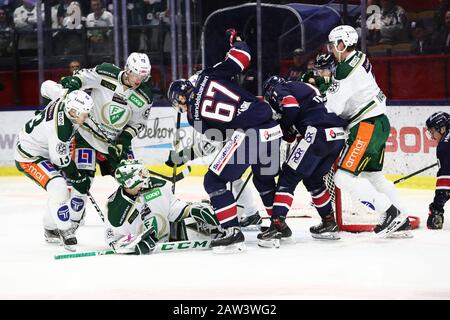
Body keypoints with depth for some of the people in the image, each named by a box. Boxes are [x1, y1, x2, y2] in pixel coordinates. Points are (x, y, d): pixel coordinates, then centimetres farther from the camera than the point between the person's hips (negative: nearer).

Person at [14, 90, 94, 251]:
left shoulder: (65, 101, -13)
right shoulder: (61, 127, -37)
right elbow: (61, 160, -26)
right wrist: (78, 179, -12)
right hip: (29, 157, -10)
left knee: (63, 188, 15)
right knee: (59, 188, -24)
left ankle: (50, 230, 30)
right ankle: (65, 232, -10)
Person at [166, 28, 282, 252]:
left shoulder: (195, 114, 4)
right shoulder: (208, 75, 12)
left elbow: (216, 135, 11)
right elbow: (241, 58, 13)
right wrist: (235, 40, 31)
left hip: (247, 135, -7)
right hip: (272, 129, 7)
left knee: (214, 181, 3)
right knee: (263, 179, 30)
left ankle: (233, 233, -5)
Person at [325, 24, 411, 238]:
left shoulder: (347, 69, -18)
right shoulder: (360, 59, 13)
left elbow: (331, 108, -18)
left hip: (367, 127, -10)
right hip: (379, 123, 10)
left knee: (344, 177, -11)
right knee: (373, 175, 19)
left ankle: (388, 212, -11)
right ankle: (399, 219, 21)